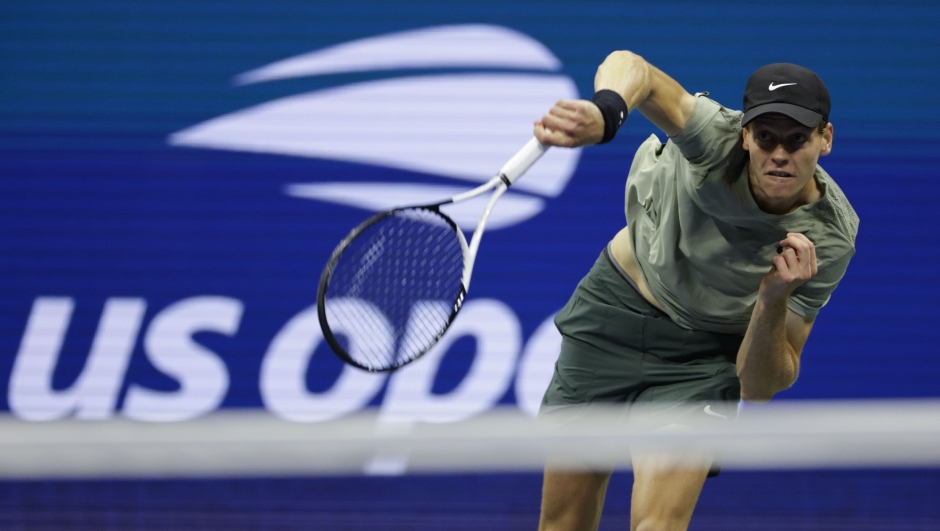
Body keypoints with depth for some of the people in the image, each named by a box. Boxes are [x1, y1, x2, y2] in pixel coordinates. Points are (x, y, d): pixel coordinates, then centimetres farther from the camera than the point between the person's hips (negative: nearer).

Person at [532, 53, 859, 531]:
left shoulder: (830, 240, -25)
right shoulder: (720, 139, -29)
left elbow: (759, 386, -20)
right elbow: (632, 68, -50)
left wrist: (774, 300, -38)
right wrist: (605, 110, -73)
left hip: (706, 351, -1)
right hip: (617, 302, 1)